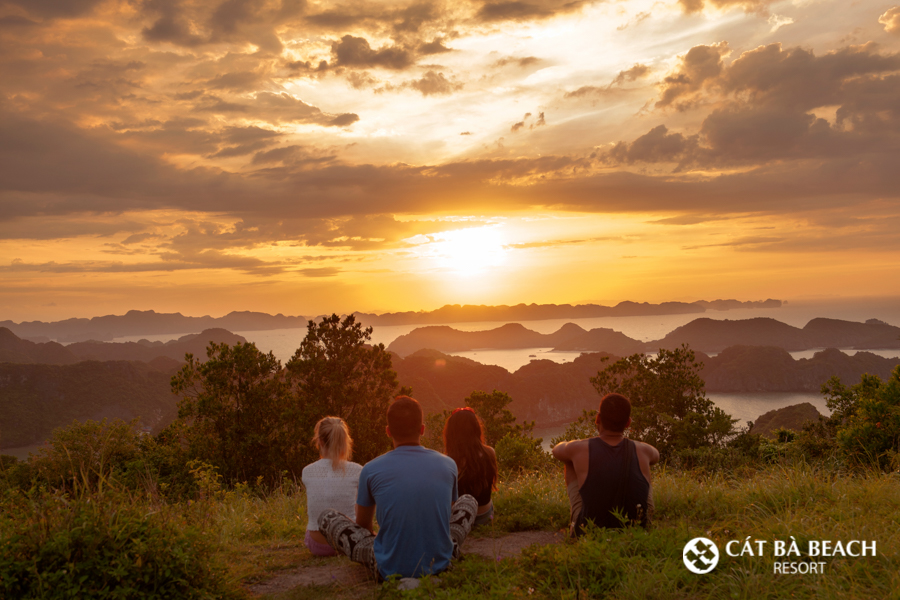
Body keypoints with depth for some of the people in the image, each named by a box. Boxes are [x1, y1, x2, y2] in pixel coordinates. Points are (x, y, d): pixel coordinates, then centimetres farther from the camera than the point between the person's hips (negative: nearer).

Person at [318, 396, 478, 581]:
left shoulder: (371, 470, -7)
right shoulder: (449, 465, -1)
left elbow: (362, 524, 10)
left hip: (389, 571, -2)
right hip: (440, 565, 2)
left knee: (327, 517, 14)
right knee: (468, 501, 25)